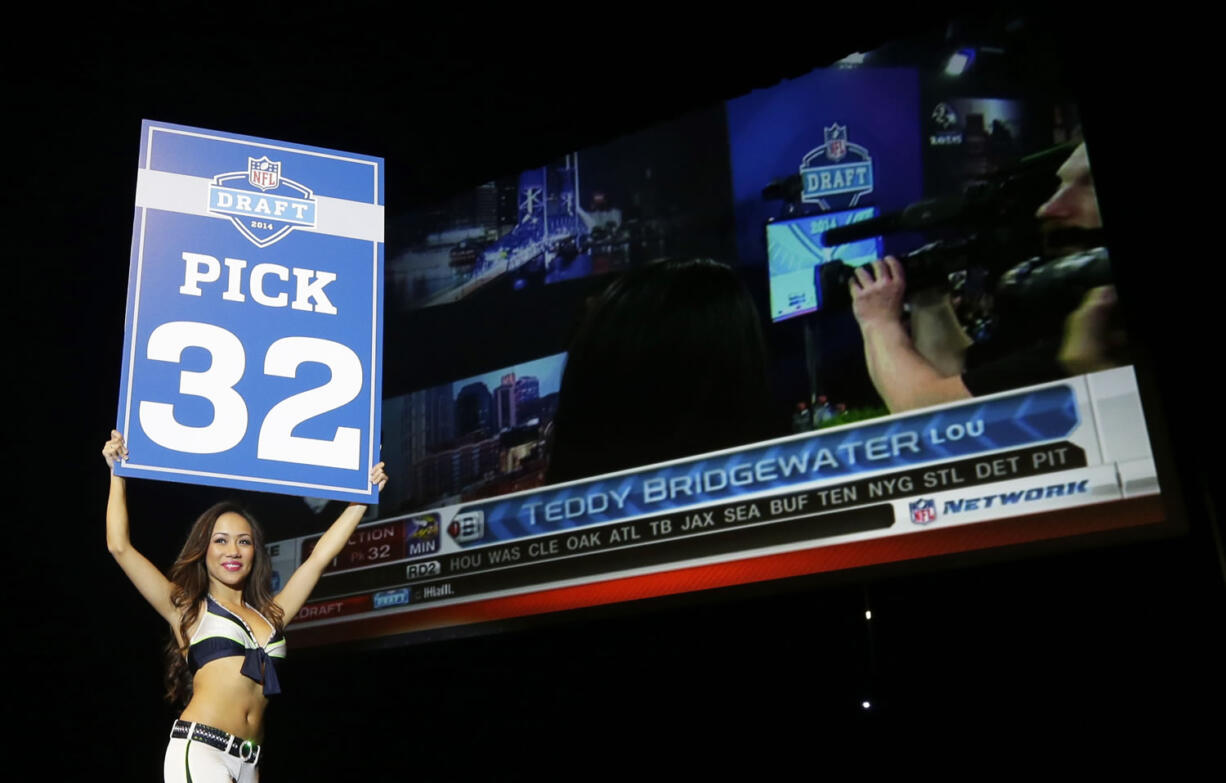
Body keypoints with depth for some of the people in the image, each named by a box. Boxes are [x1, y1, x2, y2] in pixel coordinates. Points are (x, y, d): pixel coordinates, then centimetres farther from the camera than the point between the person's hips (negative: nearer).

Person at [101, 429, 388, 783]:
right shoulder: (187, 609, 10)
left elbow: (320, 555, 22)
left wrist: (363, 497, 24)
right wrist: (118, 474, 7)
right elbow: (120, 547, 5)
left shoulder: (270, 614, 19)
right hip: (198, 750, -5)